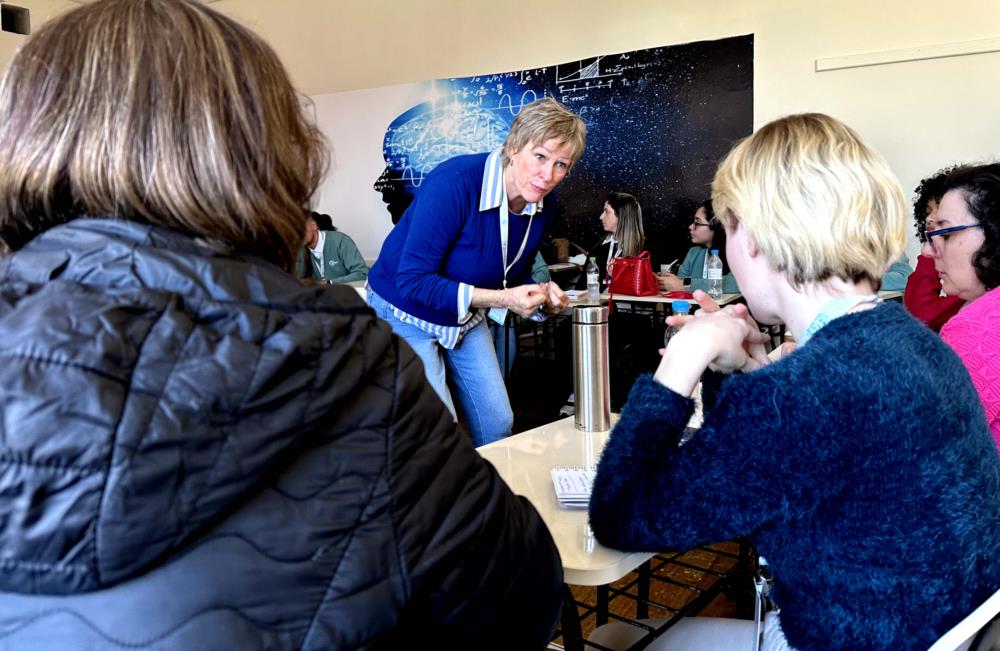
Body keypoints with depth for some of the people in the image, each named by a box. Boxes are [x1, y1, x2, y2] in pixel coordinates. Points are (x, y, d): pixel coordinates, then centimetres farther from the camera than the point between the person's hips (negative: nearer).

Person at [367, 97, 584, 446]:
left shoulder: (543, 205, -9)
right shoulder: (454, 183, -31)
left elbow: (514, 278, 5)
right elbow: (413, 281, -31)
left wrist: (542, 300, -18)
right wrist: (500, 298, -35)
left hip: (467, 317, 7)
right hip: (406, 312, -6)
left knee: (498, 424, 8)